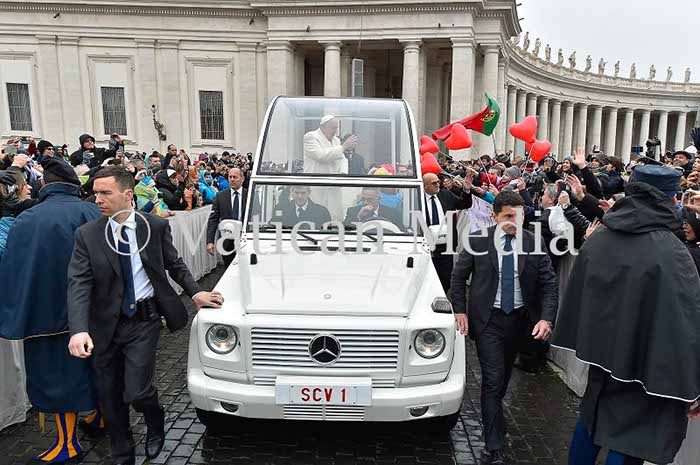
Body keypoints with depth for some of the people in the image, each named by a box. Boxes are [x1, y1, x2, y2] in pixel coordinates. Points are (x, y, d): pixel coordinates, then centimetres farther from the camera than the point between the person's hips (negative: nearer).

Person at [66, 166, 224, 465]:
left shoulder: (157, 226, -5)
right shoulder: (87, 235, -5)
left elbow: (174, 264, 7)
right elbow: (79, 284, -13)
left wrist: (195, 292, -5)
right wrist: (79, 330, -26)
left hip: (143, 321, -2)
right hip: (105, 325, 2)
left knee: (137, 392, -9)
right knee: (110, 398, 13)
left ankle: (155, 423, 28)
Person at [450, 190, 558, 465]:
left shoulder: (534, 244, -7)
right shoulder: (478, 242, -12)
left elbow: (549, 285, -6)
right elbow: (458, 276, 0)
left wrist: (546, 318, -19)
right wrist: (459, 310, -5)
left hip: (519, 318, 3)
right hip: (488, 319, -3)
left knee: (504, 375, 22)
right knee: (493, 379, -6)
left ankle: (492, 411, 51)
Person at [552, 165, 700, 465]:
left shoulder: (598, 239, -4)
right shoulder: (671, 252, -21)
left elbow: (577, 295, 6)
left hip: (602, 348, 6)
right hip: (644, 360, -5)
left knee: (593, 417, 23)